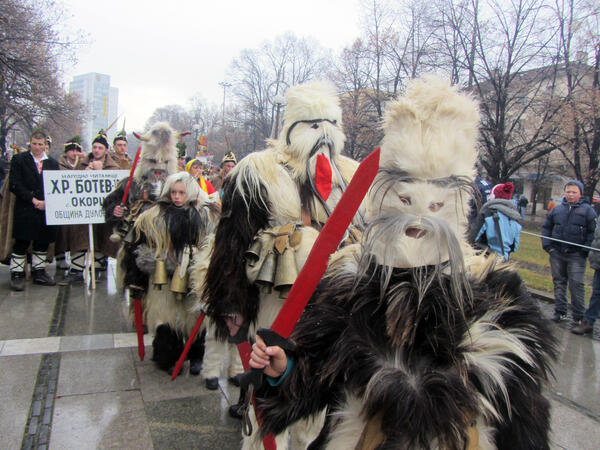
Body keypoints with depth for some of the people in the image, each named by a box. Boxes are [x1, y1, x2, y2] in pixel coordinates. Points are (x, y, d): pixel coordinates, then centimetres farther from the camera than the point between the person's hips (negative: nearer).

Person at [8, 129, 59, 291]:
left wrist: (46, 202, -7)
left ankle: (39, 272, 22)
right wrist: (33, 199, -13)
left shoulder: (53, 163, 14)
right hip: (25, 210, -3)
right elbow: (14, 185, -5)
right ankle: (17, 274, 8)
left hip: (46, 210, 4)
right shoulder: (19, 159, 4)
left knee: (43, 242, 10)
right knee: (21, 243, -2)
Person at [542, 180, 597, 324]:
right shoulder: (557, 209, 8)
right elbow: (546, 227, 16)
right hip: (557, 254, 4)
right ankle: (560, 311, 22)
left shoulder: (587, 210, -1)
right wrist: (547, 245, 5)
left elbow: (593, 232, -3)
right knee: (559, 282, 11)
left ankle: (578, 316, 7)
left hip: (576, 255, -4)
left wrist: (585, 250, -11)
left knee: (576, 285, -3)